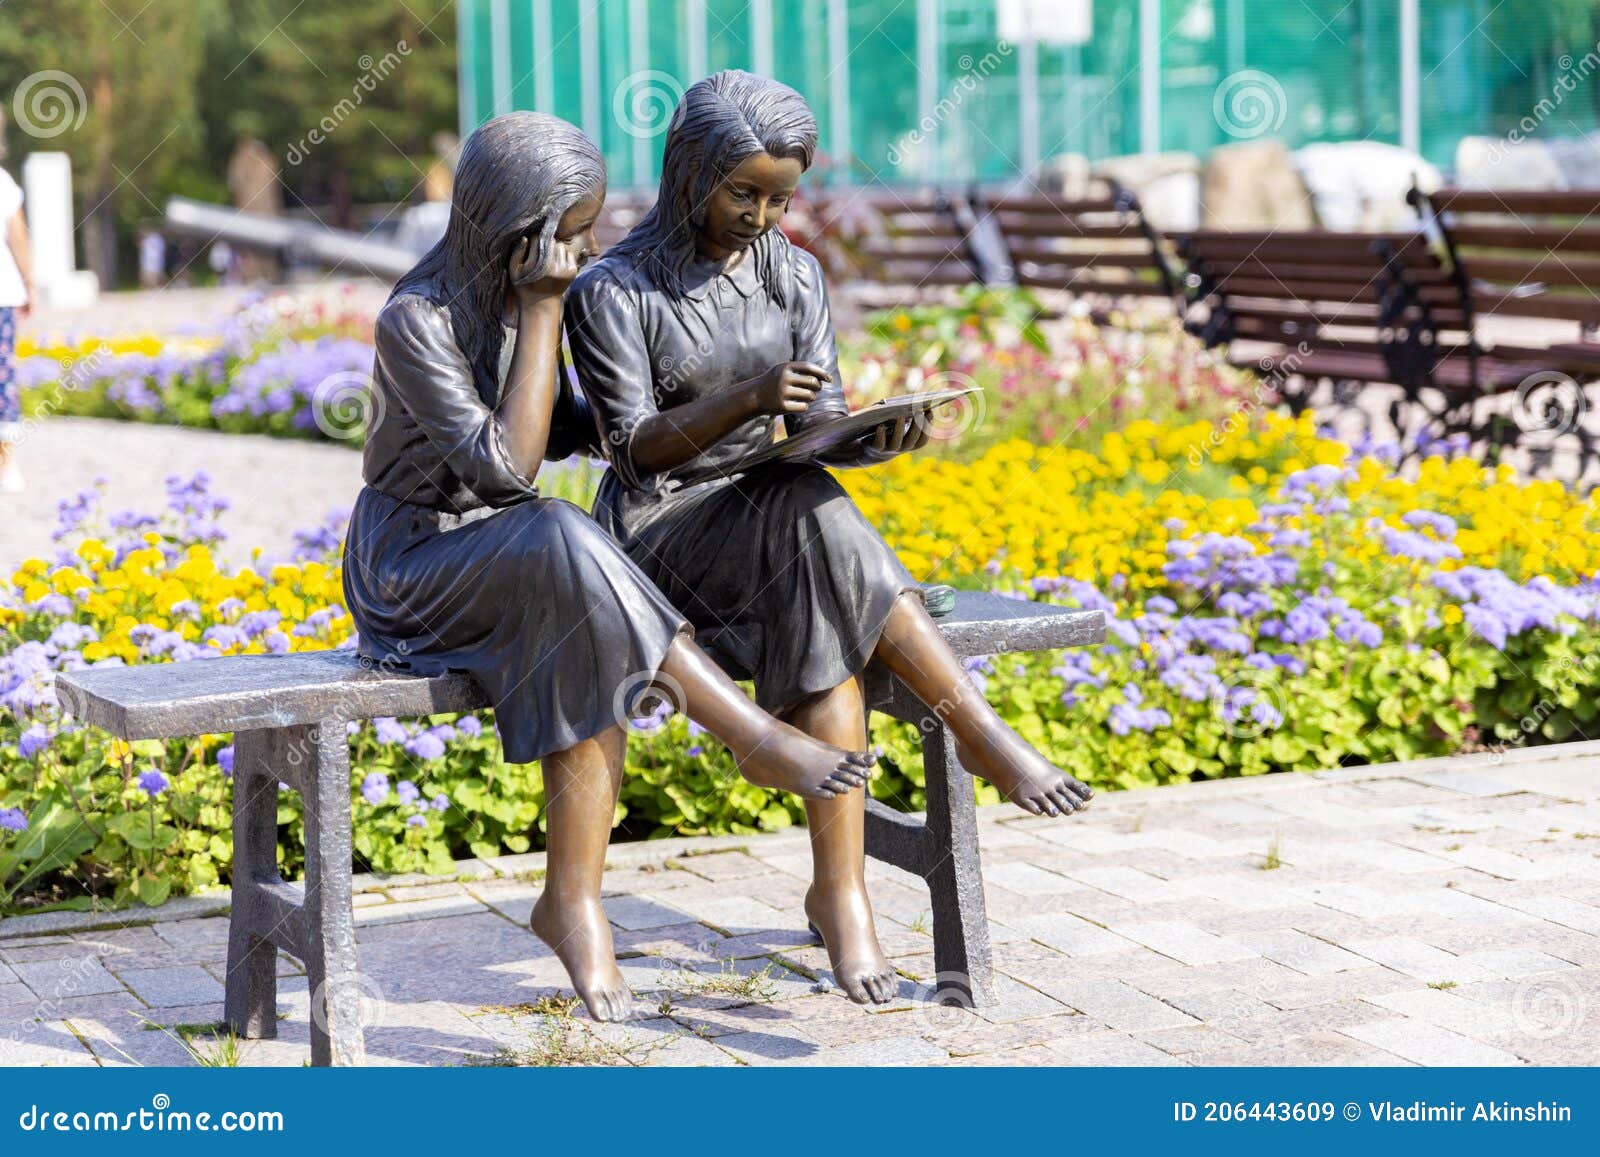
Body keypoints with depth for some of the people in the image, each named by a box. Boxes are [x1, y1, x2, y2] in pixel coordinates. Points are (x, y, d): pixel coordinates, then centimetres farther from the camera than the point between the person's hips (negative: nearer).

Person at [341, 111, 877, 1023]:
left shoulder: (528, 290, 3)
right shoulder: (417, 320, -19)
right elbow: (506, 465, -25)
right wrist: (545, 312, -24)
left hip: (514, 556, 6)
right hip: (413, 563, -6)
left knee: (589, 658, -28)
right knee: (564, 544, -36)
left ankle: (575, 904, -28)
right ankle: (757, 737, -31)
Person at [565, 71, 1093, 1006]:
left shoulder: (794, 276, 9)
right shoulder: (614, 291, -5)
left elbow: (823, 432, 5)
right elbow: (636, 446, -13)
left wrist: (876, 437, -20)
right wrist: (745, 399, -30)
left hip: (772, 519, 4)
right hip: (659, 527, -4)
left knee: (825, 626, -31)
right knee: (814, 517, -35)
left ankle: (842, 892, -35)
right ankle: (983, 736, -33)